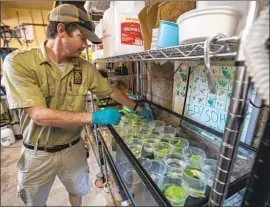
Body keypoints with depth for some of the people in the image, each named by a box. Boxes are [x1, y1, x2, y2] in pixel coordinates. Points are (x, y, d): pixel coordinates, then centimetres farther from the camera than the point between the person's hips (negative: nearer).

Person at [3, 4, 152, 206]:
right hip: (38, 154, -2)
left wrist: (137, 108, 5)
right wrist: (95, 117, -31)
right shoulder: (19, 62, -20)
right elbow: (40, 115, -29)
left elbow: (111, 91, 2)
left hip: (73, 149, 3)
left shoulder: (85, 68, -9)